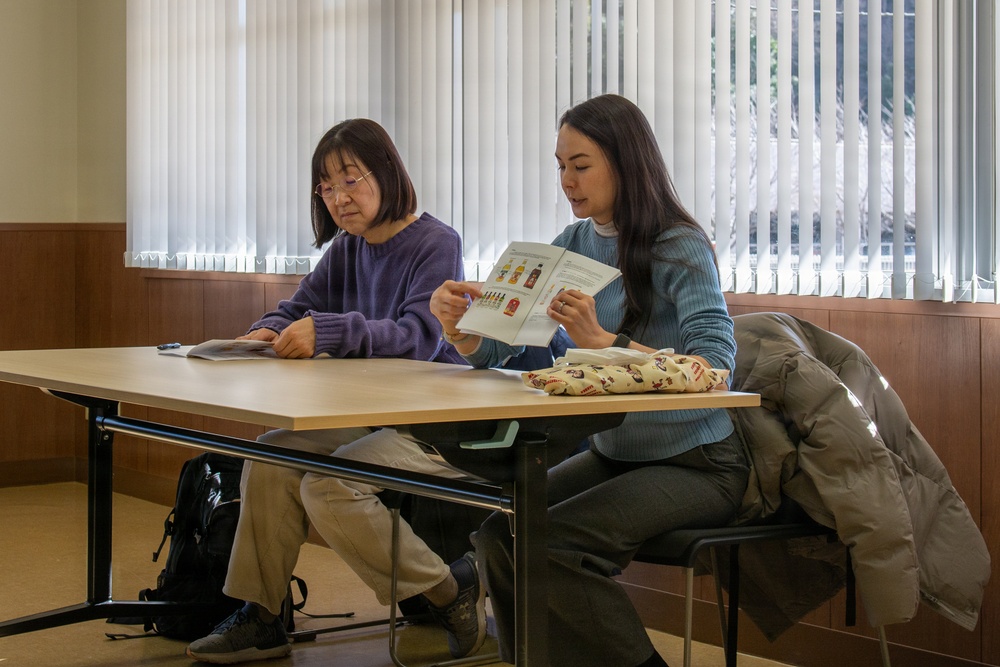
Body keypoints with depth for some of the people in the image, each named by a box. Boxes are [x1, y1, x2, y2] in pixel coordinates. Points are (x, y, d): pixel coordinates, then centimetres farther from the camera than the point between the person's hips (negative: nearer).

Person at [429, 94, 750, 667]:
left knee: (553, 543, -25)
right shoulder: (576, 244, 7)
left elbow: (717, 367, -27)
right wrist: (460, 326, -17)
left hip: (696, 464, -7)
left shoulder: (680, 248, -14)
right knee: (498, 533, -13)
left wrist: (604, 342, -38)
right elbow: (497, 350, 7)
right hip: (615, 454, 7)